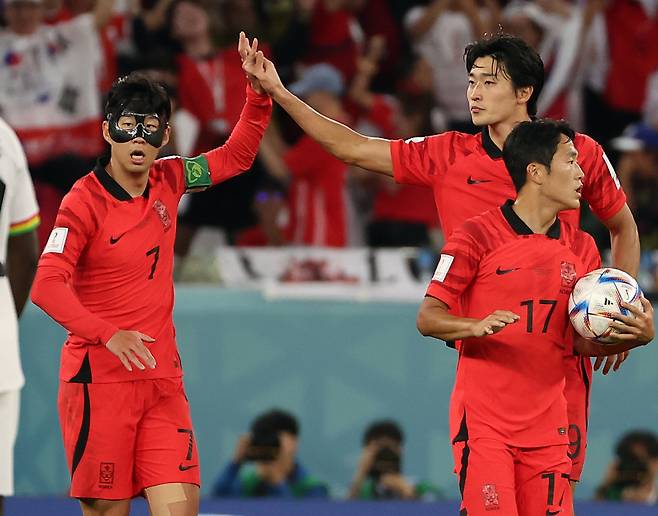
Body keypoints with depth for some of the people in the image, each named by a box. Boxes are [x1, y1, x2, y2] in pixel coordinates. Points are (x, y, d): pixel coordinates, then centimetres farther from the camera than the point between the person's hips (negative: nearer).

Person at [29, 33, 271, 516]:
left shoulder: (168, 182, 6)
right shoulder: (85, 201, -11)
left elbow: (235, 155, 20)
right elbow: (47, 286, -18)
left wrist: (260, 93, 4)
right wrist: (108, 334, -30)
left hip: (162, 380, 5)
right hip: (99, 380, -5)